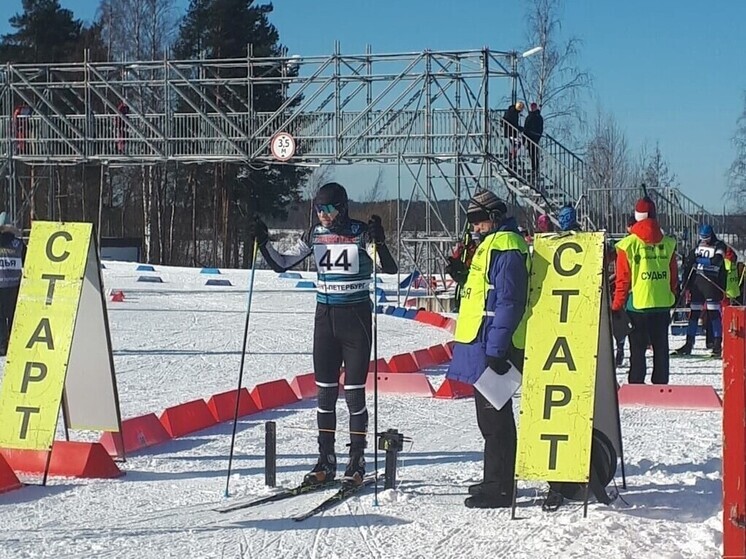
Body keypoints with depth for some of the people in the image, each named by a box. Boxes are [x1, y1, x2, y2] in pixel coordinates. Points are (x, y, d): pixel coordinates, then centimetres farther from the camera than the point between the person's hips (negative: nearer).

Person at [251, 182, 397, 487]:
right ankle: (326, 462, 13)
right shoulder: (316, 235, 5)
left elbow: (390, 268, -16)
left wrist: (379, 242, -32)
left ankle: (357, 463, 7)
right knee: (325, 392, 6)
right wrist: (263, 242, -6)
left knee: (354, 393, -2)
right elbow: (281, 264, 9)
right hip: (325, 316, 5)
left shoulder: (361, 233, -8)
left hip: (355, 316, -5)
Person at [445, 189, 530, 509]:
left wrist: (495, 350, -24)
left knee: (494, 416, -7)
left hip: (491, 345, -11)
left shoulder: (505, 248, -15)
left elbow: (508, 302, -21)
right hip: (485, 344, 11)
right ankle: (497, 481, 24)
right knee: (493, 413, 16)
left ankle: (499, 488, -2)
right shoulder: (492, 244, 19)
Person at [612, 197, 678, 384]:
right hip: (663, 303, 3)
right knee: (661, 348, 11)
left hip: (638, 304, -3)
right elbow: (674, 276, 9)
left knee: (637, 349, 1)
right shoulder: (668, 243, 3)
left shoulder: (628, 244, -7)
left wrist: (616, 305, 2)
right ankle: (661, 386, 14)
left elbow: (623, 279, -6)